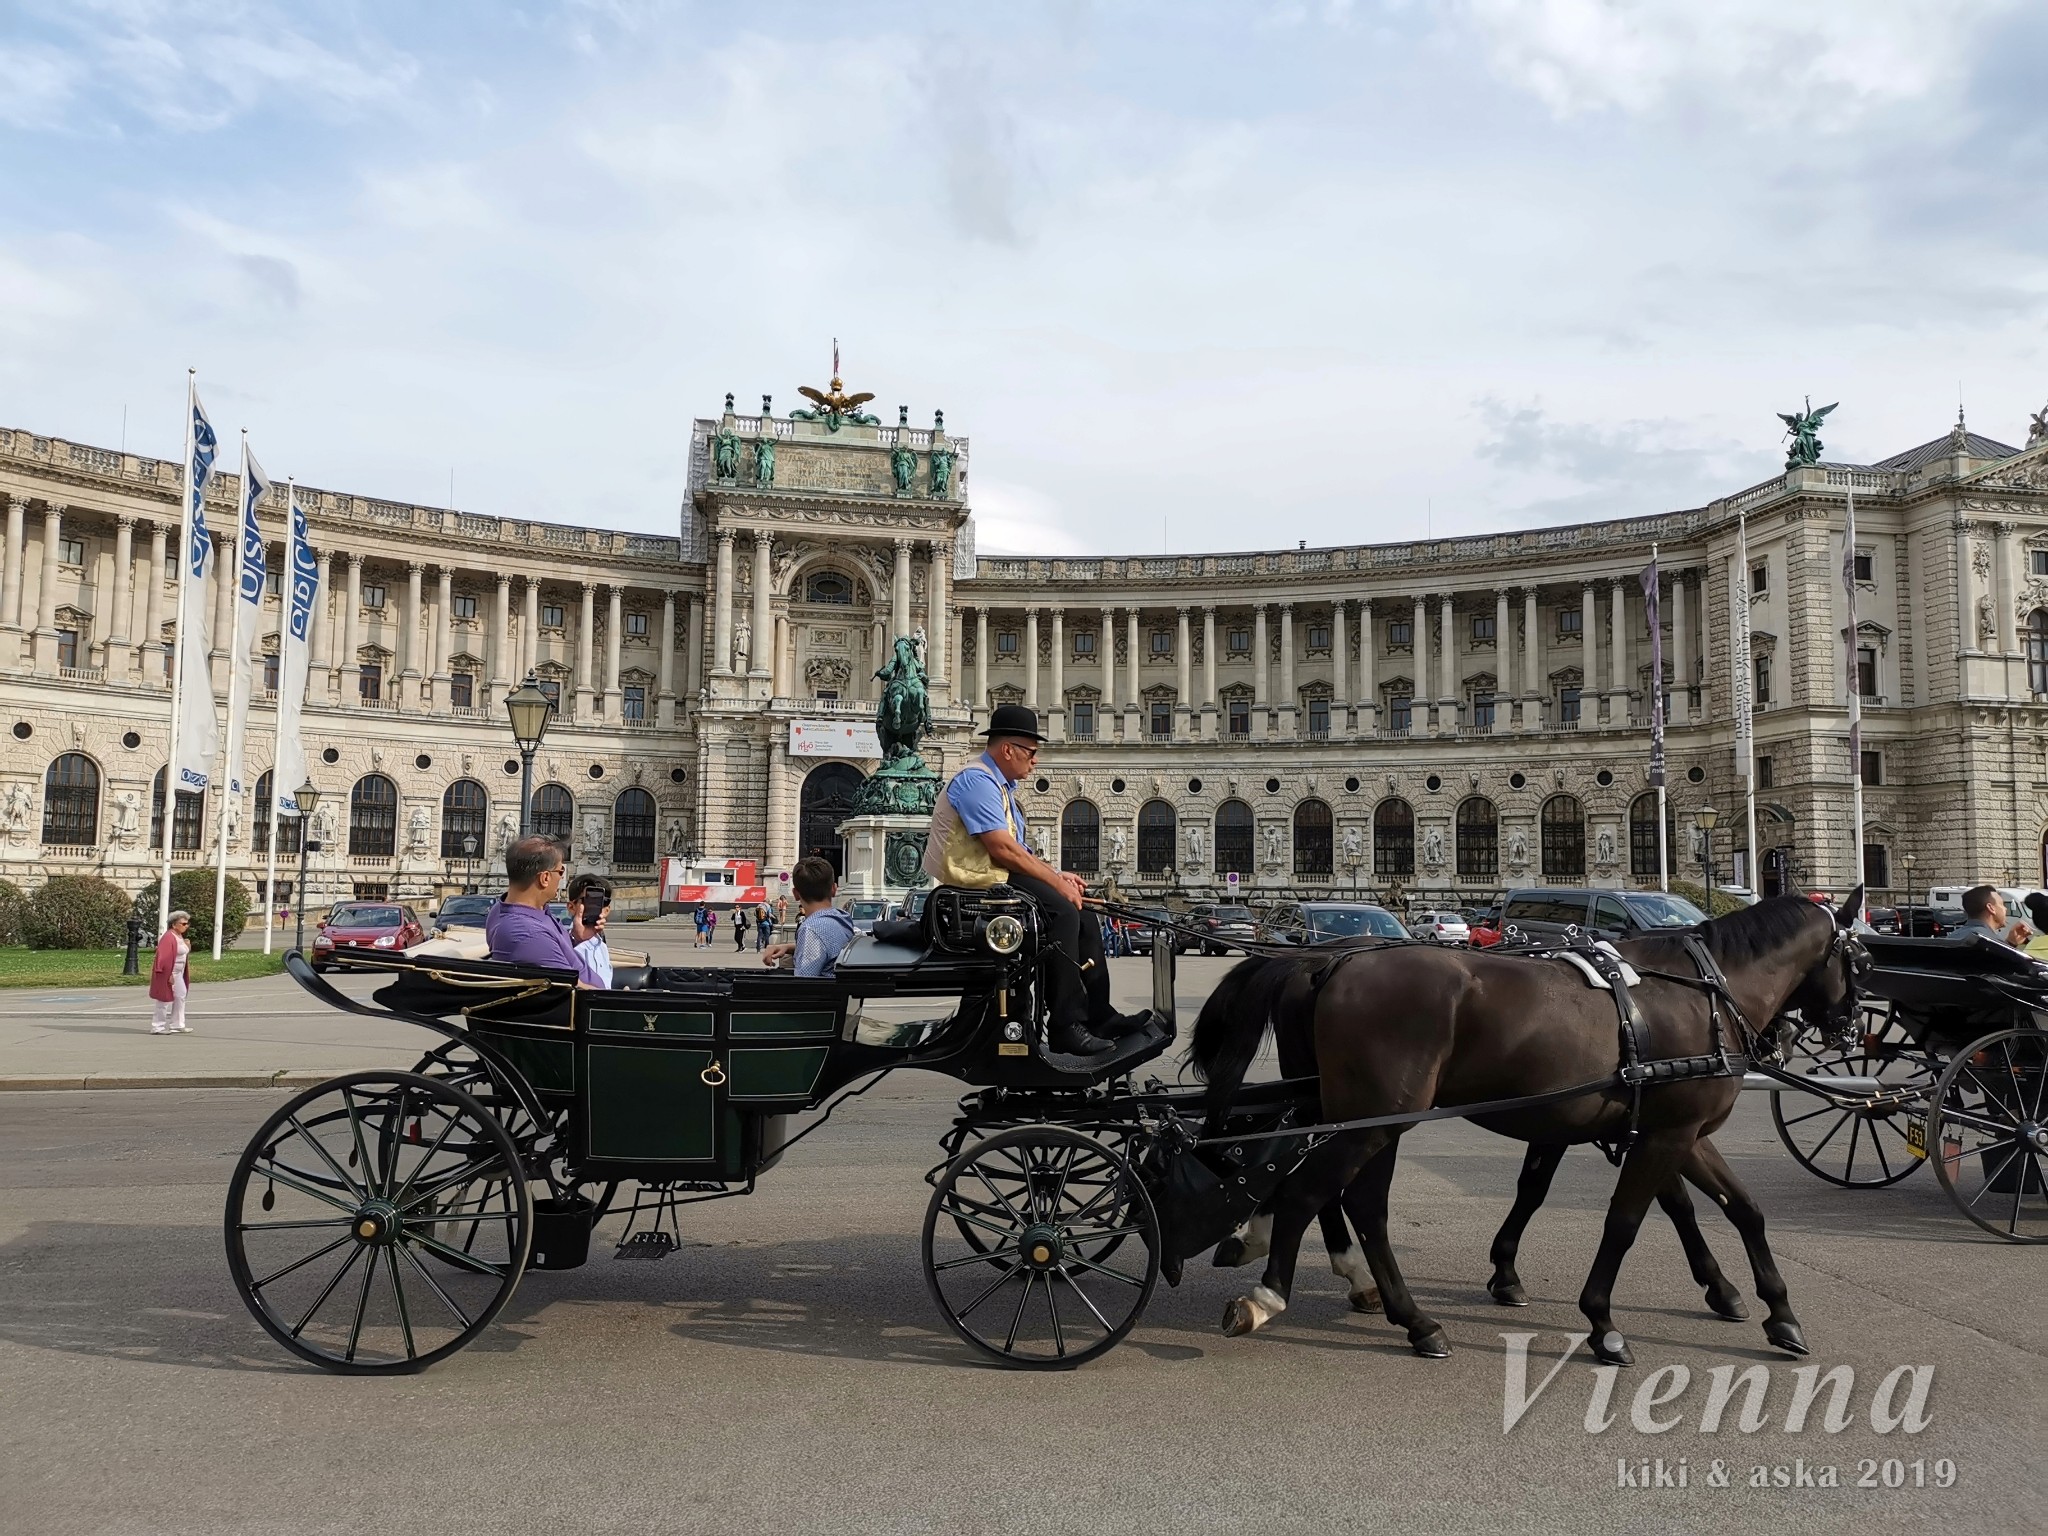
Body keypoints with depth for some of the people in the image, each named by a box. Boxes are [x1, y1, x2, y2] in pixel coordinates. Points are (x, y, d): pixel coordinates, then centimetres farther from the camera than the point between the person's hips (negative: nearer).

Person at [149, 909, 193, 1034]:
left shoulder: (179, 936, 11)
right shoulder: (168, 937, -19)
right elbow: (165, 957, -24)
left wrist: (188, 946, 2)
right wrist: (169, 975, -25)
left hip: (178, 974, 10)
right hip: (168, 975, -10)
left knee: (180, 997, 13)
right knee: (165, 1000, -3)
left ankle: (177, 1025, 20)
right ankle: (157, 1027, 6)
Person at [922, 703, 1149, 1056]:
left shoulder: (1000, 784, 20)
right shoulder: (977, 780, -13)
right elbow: (1002, 848, -22)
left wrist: (1057, 875, 6)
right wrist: (1055, 881, -16)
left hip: (997, 877, 10)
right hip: (976, 882, -10)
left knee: (1083, 917, 1)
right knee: (1062, 912, -26)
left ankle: (1099, 1017, 2)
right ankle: (1067, 1029, -26)